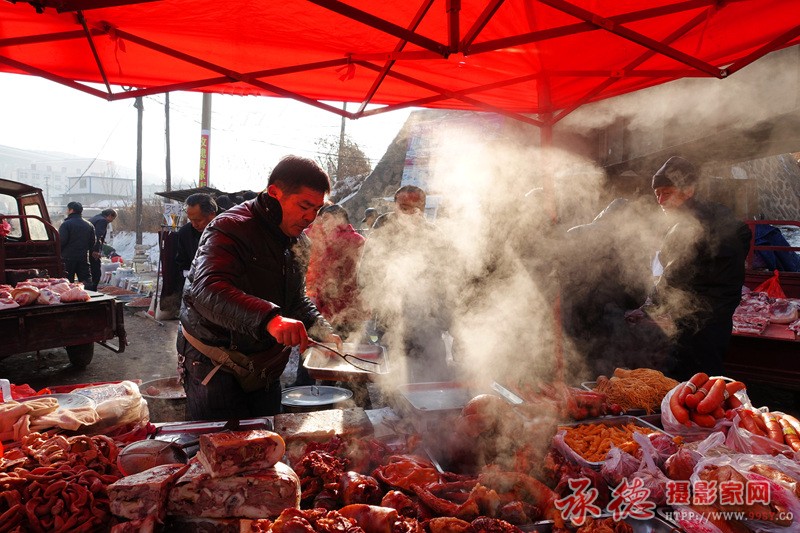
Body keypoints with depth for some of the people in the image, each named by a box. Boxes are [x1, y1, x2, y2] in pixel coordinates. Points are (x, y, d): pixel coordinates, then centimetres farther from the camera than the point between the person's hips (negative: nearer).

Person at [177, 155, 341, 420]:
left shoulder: (293, 241, 7)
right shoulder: (231, 229, -20)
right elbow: (206, 290, -38)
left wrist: (322, 331, -2)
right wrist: (269, 318, -52)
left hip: (265, 372, 8)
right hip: (215, 368, -7)